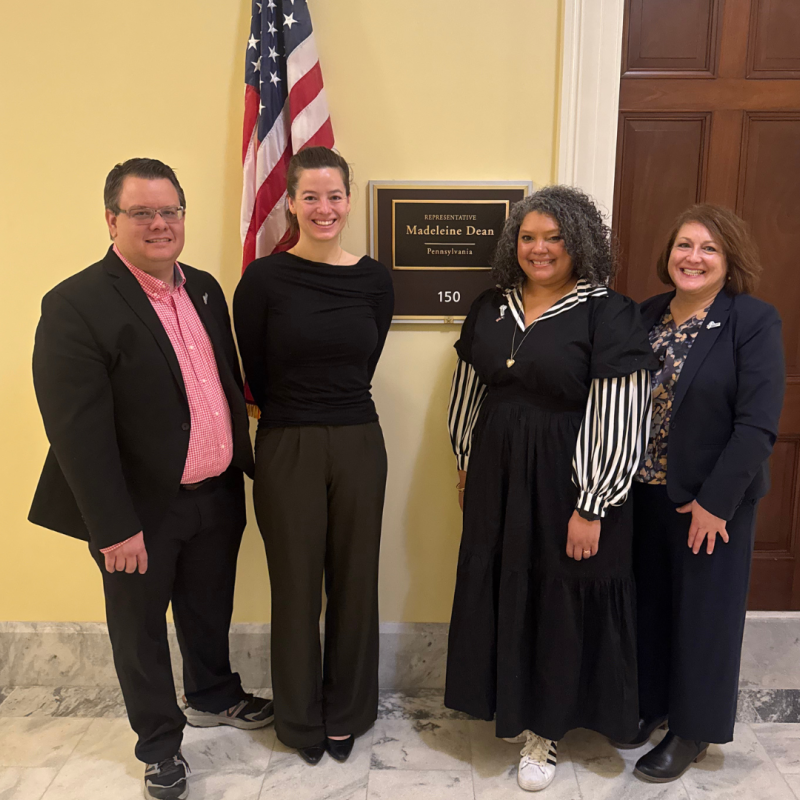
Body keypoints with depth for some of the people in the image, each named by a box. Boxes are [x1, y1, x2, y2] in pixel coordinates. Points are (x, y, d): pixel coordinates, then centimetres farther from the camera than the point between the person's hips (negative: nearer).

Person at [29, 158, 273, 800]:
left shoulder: (205, 289, 5)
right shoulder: (77, 304, -17)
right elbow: (77, 429, -20)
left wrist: (243, 461, 13)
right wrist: (114, 526, -20)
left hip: (216, 496, 6)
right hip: (141, 509, -6)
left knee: (210, 610, 24)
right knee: (141, 628, 15)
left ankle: (214, 697, 50)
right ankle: (161, 744, 37)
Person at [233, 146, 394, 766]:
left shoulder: (374, 279, 0)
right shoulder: (264, 278, -8)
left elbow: (363, 365, 9)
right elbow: (254, 374, 0)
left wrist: (333, 408, 10)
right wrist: (298, 412, 10)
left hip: (358, 446, 3)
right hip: (287, 451, -2)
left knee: (354, 583, 14)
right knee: (296, 587, 11)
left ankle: (347, 714, 36)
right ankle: (302, 720, 34)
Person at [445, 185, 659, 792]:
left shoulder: (609, 315, -12)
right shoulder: (491, 308, 5)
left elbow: (617, 421, -15)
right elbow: (469, 391, 13)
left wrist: (591, 508, -16)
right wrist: (467, 465, 15)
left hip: (564, 485, -5)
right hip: (496, 478, 5)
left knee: (557, 602, 9)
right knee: (497, 593, 15)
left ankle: (547, 730, 30)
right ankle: (510, 702, 39)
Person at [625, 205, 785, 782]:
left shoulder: (754, 321, -11)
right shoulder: (647, 316, 4)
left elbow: (758, 424, -16)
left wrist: (714, 501, -17)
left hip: (712, 499, -4)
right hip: (642, 493, 5)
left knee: (703, 611, 10)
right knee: (647, 602, 17)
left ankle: (693, 731, 30)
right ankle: (649, 704, 39)